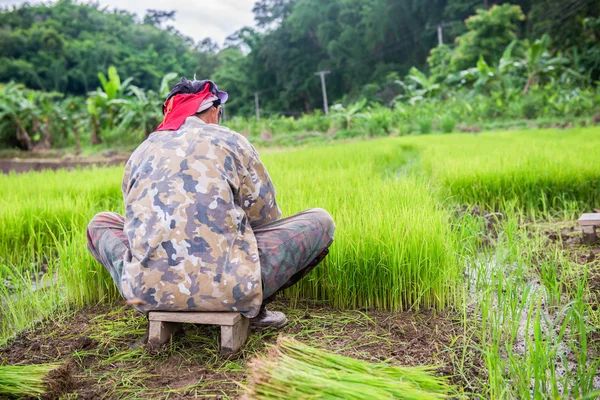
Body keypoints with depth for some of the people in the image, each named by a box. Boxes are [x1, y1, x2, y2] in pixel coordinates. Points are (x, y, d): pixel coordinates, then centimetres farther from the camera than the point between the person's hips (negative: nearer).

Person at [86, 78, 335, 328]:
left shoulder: (142, 151, 19)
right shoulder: (231, 141, 10)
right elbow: (265, 216, 15)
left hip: (147, 291, 4)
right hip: (223, 290, -3)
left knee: (101, 223, 35)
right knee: (321, 221, 14)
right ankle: (253, 308, 11)